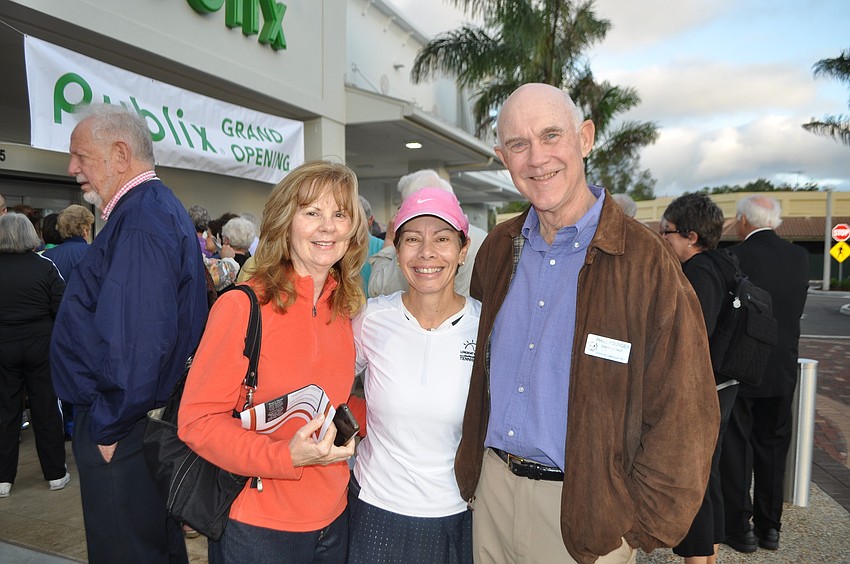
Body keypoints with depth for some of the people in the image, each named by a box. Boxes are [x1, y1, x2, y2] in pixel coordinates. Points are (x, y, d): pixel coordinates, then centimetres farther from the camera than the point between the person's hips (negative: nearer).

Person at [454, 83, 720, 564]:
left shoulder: (647, 261, -15)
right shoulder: (499, 249, 1)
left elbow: (685, 415, -13)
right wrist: (472, 464, 8)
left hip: (582, 512, -4)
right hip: (492, 488, 5)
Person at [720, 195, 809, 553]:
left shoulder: (735, 256, -17)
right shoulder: (800, 257, -1)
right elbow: (797, 309, 8)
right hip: (783, 372, 5)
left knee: (735, 450, 8)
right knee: (772, 448, 17)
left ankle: (739, 528, 17)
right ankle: (769, 526, 27)